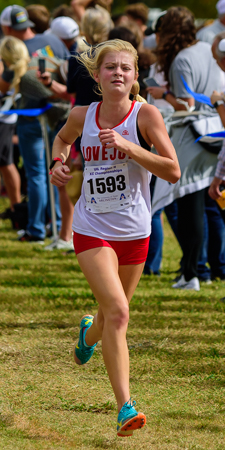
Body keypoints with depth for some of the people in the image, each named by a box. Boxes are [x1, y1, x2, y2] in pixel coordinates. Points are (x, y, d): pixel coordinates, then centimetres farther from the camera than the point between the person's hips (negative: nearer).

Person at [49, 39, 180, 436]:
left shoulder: (145, 115, -10)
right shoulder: (83, 116, -2)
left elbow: (173, 171, -16)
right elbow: (63, 137, 23)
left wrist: (127, 146, -24)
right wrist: (58, 162, 3)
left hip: (134, 232, 1)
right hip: (92, 230, -1)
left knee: (113, 314, 18)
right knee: (118, 313, -17)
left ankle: (89, 334, 57)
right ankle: (124, 407, -18)